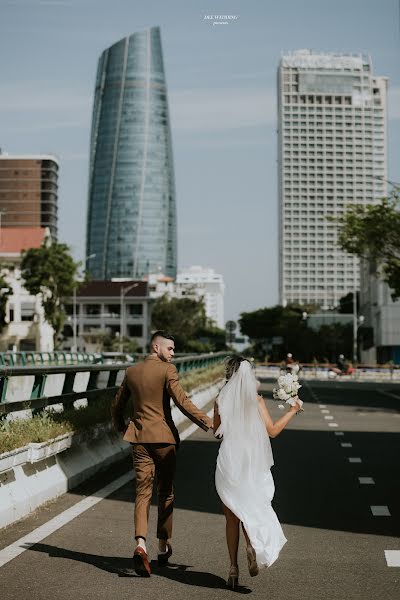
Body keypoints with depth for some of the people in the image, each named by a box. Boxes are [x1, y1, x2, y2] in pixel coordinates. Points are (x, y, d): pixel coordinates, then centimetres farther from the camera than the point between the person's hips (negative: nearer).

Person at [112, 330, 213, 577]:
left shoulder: (131, 372, 10)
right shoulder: (167, 370, -8)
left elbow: (117, 405, 19)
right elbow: (182, 401, -19)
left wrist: (121, 427, 36)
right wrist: (208, 423, -19)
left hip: (140, 438, 4)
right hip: (164, 437, -4)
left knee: (143, 492, 1)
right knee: (166, 493, 11)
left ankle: (141, 544, -20)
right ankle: (163, 548, 19)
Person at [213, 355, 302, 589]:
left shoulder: (221, 400, -2)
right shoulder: (257, 400, -5)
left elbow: (217, 432, 9)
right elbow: (272, 430, -3)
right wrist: (292, 411, 9)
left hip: (229, 463, 0)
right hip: (253, 464, 0)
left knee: (232, 517, 9)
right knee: (253, 509, 14)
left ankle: (233, 568, 8)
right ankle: (253, 543, -17)